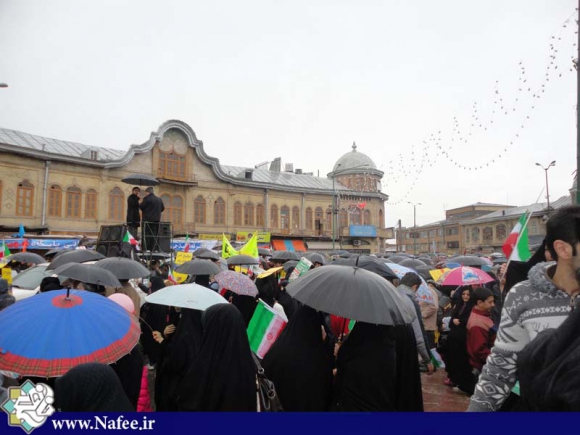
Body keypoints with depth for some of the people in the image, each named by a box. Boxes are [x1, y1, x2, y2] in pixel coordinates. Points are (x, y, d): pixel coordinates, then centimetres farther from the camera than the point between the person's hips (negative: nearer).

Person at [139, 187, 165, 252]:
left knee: (146, 235, -1)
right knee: (155, 235, 8)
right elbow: (162, 208, 15)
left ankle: (146, 249, -4)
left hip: (147, 220, -5)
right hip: (157, 220, 6)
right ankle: (155, 249, 7)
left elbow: (141, 207, -7)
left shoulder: (146, 198, -10)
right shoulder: (159, 199, 10)